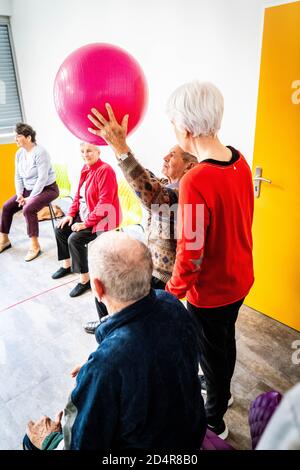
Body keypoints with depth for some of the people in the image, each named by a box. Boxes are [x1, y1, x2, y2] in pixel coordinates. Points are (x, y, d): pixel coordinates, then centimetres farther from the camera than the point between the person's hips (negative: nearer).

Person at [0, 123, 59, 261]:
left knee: (28, 209, -30)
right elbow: (18, 176, 9)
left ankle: (35, 245, -17)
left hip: (47, 189, -8)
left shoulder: (40, 152, -20)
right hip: (28, 189, 8)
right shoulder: (19, 153, 5)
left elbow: (42, 178, -24)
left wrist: (30, 197, -22)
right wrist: (20, 194, -5)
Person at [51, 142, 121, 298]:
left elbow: (105, 203, -26)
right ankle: (67, 264, 28)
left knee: (75, 238, -23)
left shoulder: (105, 170, -21)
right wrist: (71, 214, 4)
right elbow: (78, 194, 15)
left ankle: (85, 279, -8)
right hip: (85, 214, 10)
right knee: (60, 230, 9)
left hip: (102, 218, -10)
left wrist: (87, 223, -24)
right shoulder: (86, 169, 7)